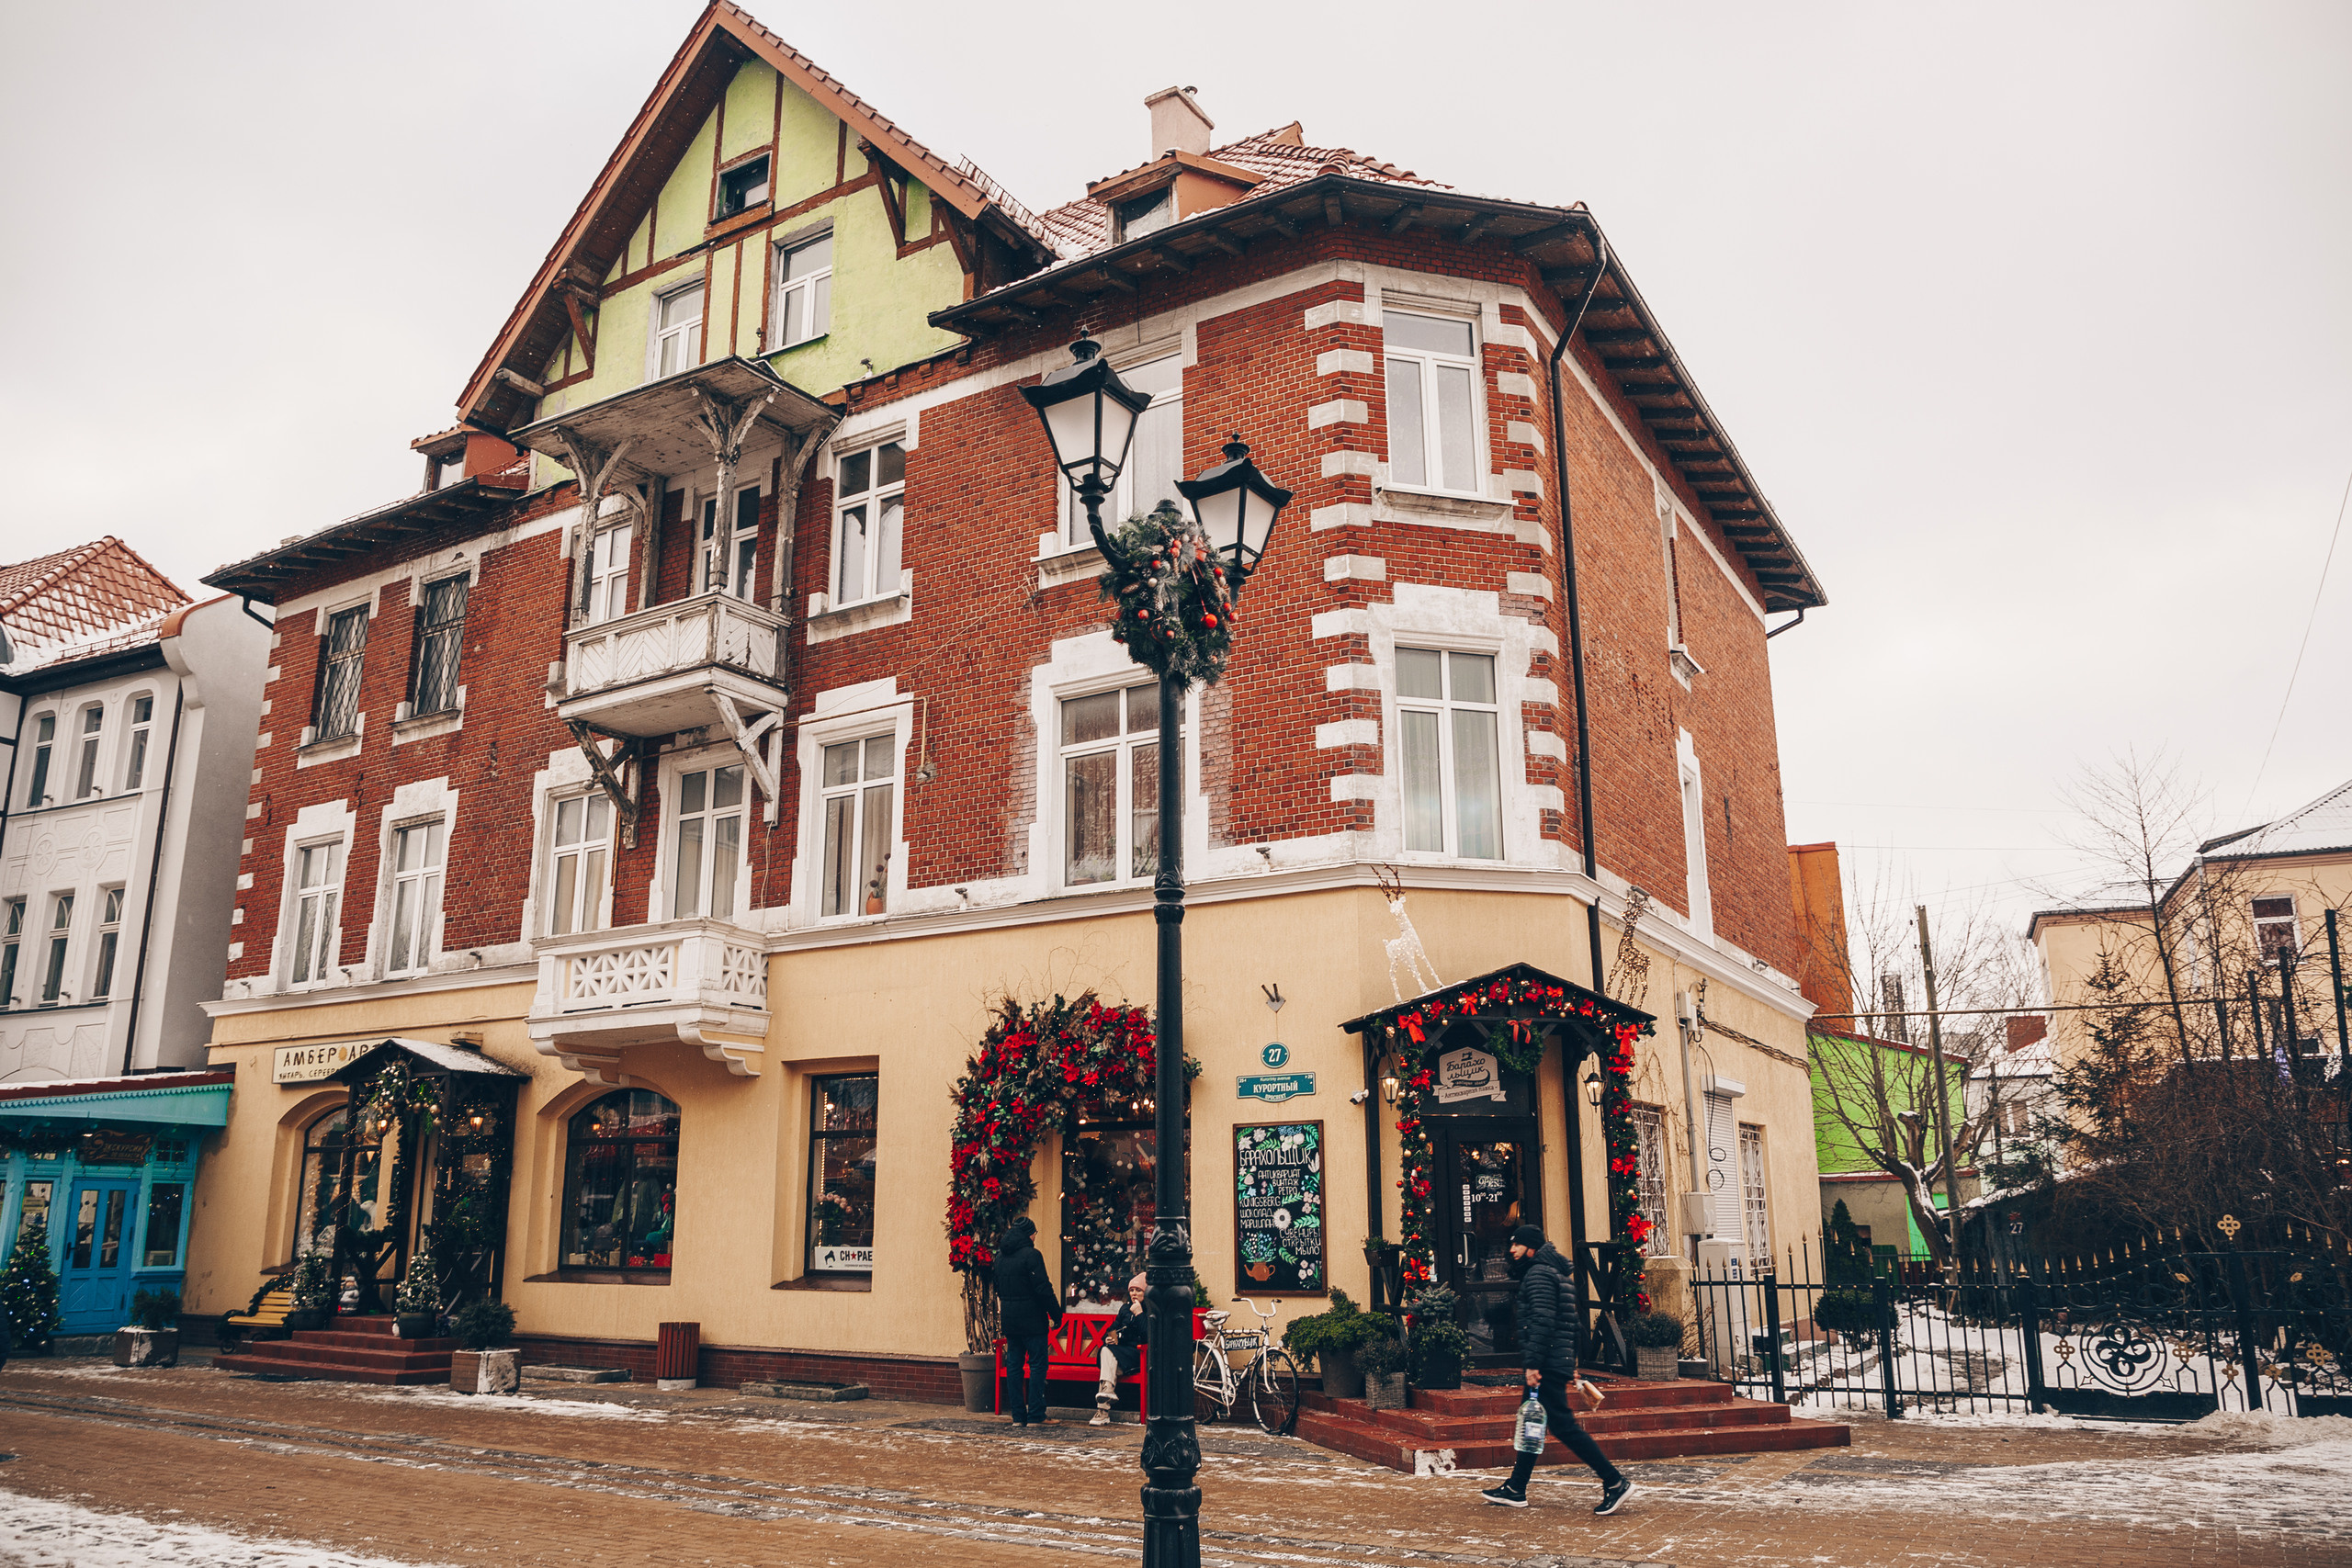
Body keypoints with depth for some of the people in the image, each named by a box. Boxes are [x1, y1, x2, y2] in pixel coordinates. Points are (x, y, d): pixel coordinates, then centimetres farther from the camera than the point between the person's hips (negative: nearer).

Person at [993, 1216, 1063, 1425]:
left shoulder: (1000, 1256, 10)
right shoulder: (1031, 1255, -14)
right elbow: (1044, 1289, -16)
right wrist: (1056, 1314, -9)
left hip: (1009, 1319, 7)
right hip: (1031, 1319, -7)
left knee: (1014, 1366, 9)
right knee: (1037, 1365, -1)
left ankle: (1018, 1416, 10)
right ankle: (1035, 1415, -3)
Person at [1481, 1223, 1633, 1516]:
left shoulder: (1538, 1273, -12)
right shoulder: (1558, 1274, 20)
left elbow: (1542, 1322, -21)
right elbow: (1571, 1323, 23)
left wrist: (1533, 1363, -23)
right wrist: (1571, 1365, 24)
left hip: (1547, 1367, -11)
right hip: (1560, 1362, 11)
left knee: (1564, 1426, -9)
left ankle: (1615, 1482, -7)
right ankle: (1515, 1490, 18)